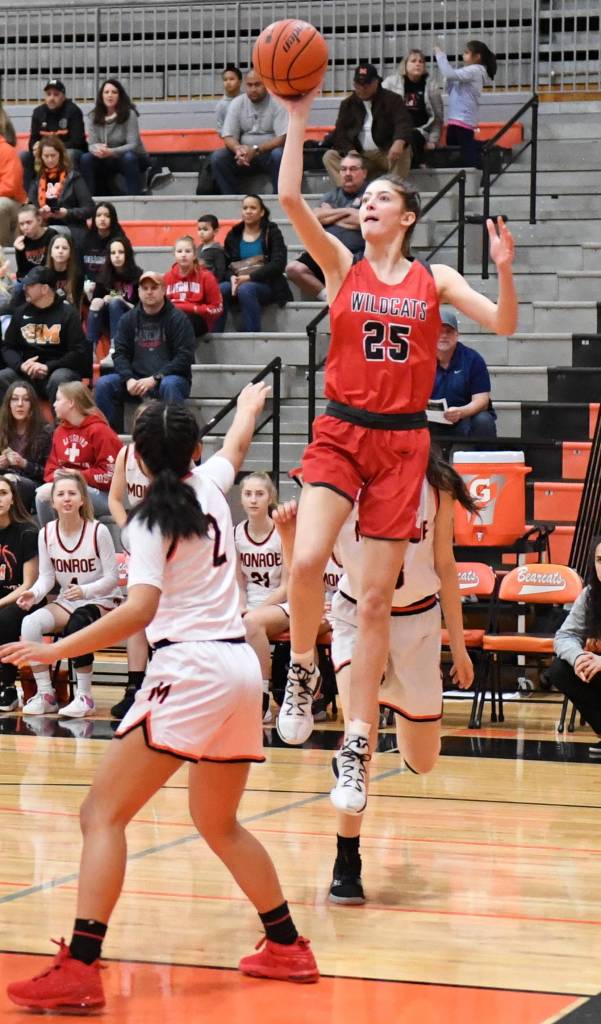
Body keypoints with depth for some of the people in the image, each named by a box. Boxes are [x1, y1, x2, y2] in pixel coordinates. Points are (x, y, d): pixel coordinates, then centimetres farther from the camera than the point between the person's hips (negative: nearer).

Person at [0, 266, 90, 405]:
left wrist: (47, 367, -19)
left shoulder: (68, 313, -2)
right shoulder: (21, 313, 11)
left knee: (59, 379, -38)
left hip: (59, 370, -4)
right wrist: (21, 365, -11)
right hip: (27, 374, 4)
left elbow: (79, 352, -8)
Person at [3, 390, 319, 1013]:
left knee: (103, 814, -9)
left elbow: (139, 611, -19)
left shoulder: (151, 519, -6)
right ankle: (288, 948, 29)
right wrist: (249, 406, 58)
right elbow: (236, 444, 37)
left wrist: (53, 650, -19)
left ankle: (80, 969, -22)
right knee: (217, 823, 25)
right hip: (241, 665, 8)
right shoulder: (210, 486, 12)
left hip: (189, 670, -8)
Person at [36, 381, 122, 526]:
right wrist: (56, 476, -10)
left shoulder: (98, 430, -9)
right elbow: (51, 467, 15)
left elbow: (109, 474, -14)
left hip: (100, 495, -6)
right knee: (42, 493, -25)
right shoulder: (60, 431, 13)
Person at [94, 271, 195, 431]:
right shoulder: (128, 319, 10)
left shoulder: (178, 319, -3)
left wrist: (155, 379, -20)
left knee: (170, 385, -38)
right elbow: (120, 354, 5)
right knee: (103, 384, -18)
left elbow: (184, 357, -11)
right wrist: (129, 379, -16)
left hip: (169, 377, -4)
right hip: (137, 380, 4)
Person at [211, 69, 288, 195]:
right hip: (244, 154, 3)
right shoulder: (237, 103, 3)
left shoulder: (277, 103, -8)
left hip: (269, 153, -3)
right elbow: (228, 137, -1)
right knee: (217, 158, -21)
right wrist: (238, 149, -26)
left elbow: (282, 138, -16)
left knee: (279, 155, -37)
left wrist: (255, 150, -28)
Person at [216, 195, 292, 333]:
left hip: (265, 284, -3)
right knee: (220, 289, -31)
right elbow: (225, 264, 9)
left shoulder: (272, 233, 6)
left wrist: (249, 277, -15)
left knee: (245, 289, -37)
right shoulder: (233, 235, 16)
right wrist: (233, 278, -14)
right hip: (237, 283, 3)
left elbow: (278, 264, -7)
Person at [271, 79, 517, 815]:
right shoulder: (342, 267, 4)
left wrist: (504, 270, -17)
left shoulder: (434, 279, 7)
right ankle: (302, 672, 5)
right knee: (307, 562, -24)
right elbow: (291, 199, -9)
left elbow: (503, 325, 0)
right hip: (341, 431, -1)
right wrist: (298, 116, -12)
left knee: (376, 599, 1)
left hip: (402, 441, 1)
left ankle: (356, 748, 5)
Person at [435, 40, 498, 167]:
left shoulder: (475, 70, -8)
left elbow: (450, 74, -20)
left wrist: (440, 55, -6)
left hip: (464, 121, -10)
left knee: (469, 158, -13)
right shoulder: (469, 72, 21)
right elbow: (451, 90, 21)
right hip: (455, 120, 10)